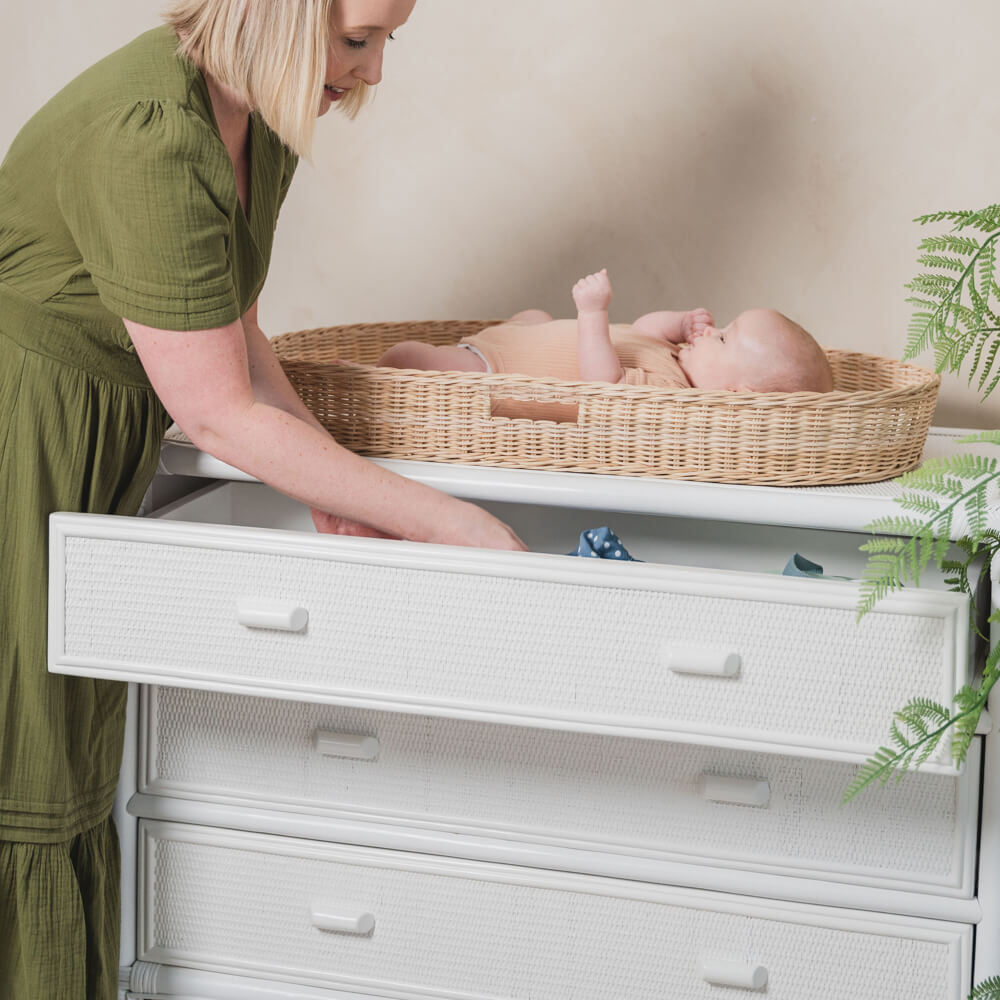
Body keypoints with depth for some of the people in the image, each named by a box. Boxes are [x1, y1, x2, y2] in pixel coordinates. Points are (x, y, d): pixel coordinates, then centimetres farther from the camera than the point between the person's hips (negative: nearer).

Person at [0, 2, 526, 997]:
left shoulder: (262, 112, 0)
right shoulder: (149, 139, -29)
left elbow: (230, 323, 8)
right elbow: (217, 414, -24)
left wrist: (332, 487, -2)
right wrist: (443, 522, -21)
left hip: (99, 447, 9)